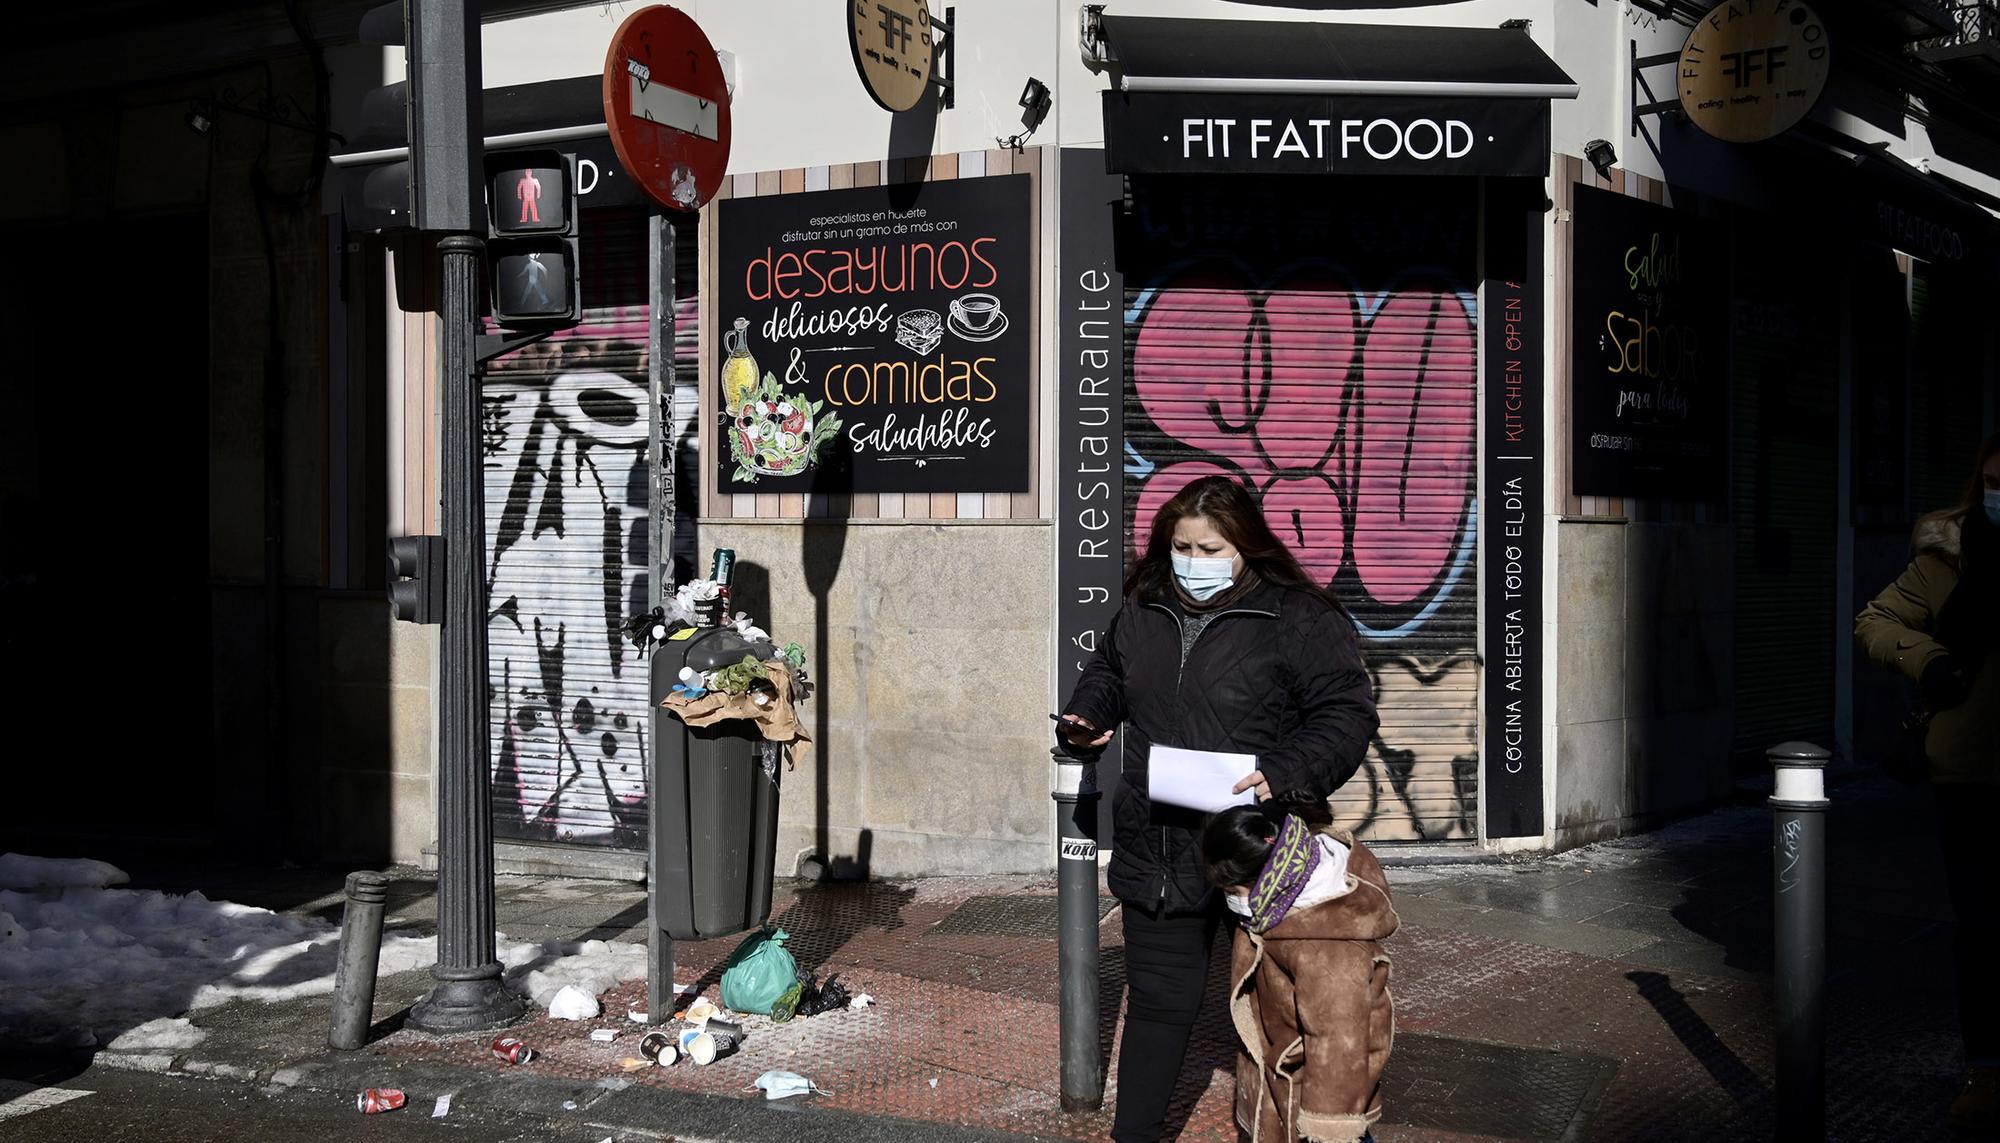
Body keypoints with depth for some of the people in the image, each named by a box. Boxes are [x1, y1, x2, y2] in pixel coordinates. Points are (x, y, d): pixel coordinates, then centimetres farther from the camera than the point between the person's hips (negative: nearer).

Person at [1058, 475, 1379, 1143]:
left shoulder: (1297, 618, -10)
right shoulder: (1141, 612, 8)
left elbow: (1347, 713, -12)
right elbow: (1107, 673, 27)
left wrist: (1284, 771, -25)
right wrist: (1086, 717, 7)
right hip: (1157, 854, 4)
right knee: (1159, 1001, 12)